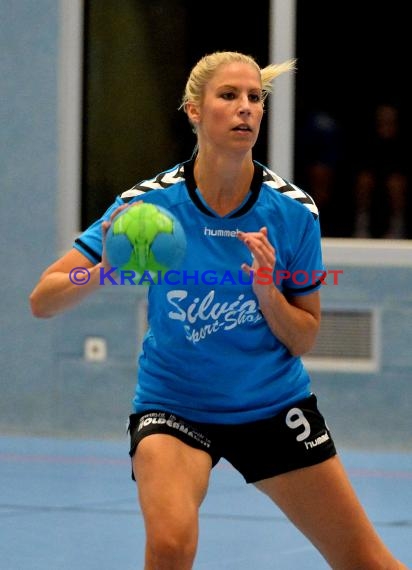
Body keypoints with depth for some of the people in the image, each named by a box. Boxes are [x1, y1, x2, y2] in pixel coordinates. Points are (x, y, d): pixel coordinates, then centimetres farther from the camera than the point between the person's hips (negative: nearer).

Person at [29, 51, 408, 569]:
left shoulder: (293, 211, -11)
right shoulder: (149, 202, -16)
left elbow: (304, 340, -3)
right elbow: (43, 300, -16)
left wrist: (267, 291, -22)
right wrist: (106, 269, -35)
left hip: (275, 405, 2)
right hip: (172, 405, -2)